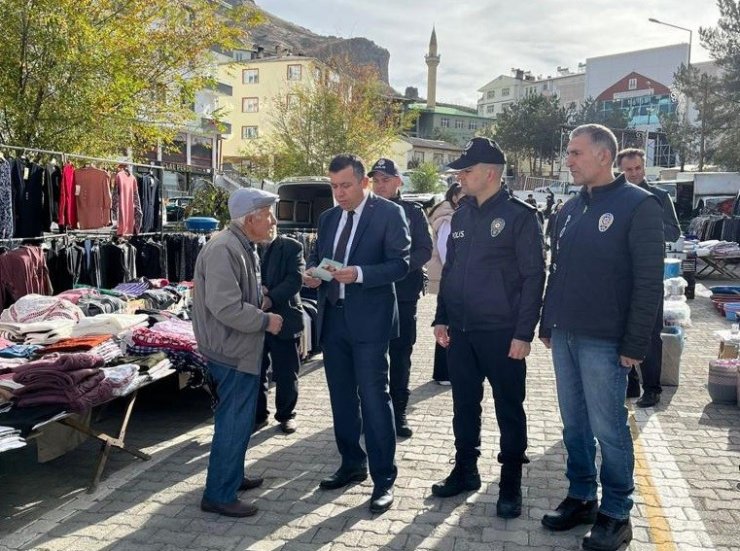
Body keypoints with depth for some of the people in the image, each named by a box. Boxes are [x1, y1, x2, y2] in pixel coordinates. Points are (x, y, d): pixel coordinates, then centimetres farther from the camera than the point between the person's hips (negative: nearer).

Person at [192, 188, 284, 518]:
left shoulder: (244, 247, 11)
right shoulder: (223, 250, -22)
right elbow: (227, 308, -29)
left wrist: (261, 298, 4)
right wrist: (266, 320, -18)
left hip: (241, 349, 10)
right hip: (233, 353, -10)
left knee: (239, 419, 20)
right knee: (233, 423, -2)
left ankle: (232, 476, 36)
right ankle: (218, 496, 10)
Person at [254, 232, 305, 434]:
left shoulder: (292, 247, -2)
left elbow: (295, 279, -13)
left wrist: (271, 298, -26)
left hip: (284, 319, -2)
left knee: (286, 374, 7)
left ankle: (286, 415, 25)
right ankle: (258, 415, 27)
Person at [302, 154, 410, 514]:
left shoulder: (389, 213, -6)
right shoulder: (328, 217, 13)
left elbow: (400, 263, -11)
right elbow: (315, 256, 20)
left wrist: (359, 274, -25)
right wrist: (312, 273, -4)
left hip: (369, 320, -6)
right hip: (332, 319, 7)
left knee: (373, 397, -5)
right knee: (341, 397, 14)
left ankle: (384, 479, 6)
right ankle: (352, 464, 30)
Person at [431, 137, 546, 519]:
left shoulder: (520, 216, -9)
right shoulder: (462, 214, 9)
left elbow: (534, 277, -10)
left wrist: (523, 333, -14)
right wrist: (441, 319, 10)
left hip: (501, 333, -5)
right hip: (460, 330, 6)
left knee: (509, 408, 7)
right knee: (464, 404, 15)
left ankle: (510, 483, 21)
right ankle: (465, 470, 31)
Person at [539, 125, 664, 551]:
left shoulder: (639, 206, -9)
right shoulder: (571, 209, 12)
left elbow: (649, 283, -12)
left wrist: (635, 345, -14)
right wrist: (548, 325, 14)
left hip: (604, 342, -6)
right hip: (565, 337, 7)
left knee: (608, 430, 3)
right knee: (574, 425, 14)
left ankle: (616, 514, 18)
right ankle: (582, 497, 29)